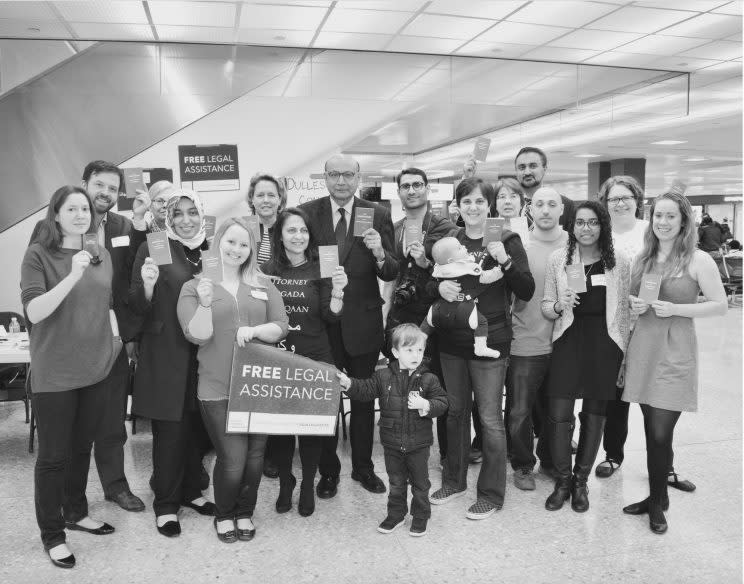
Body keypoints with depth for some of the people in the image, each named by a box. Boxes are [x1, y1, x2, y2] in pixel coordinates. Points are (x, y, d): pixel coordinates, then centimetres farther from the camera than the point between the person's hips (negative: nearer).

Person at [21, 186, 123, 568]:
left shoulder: (102, 256, 7)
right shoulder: (38, 254, -9)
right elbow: (34, 311, -19)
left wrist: (115, 337, 5)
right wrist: (72, 276, -28)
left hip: (96, 368, 5)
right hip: (55, 373, -5)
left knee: (82, 448, 19)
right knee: (53, 455, 7)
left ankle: (75, 512, 37)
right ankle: (51, 533, 22)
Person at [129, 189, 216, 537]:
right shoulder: (154, 248, -5)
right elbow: (138, 307, -7)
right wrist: (147, 284, -26)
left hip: (203, 352, 5)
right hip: (166, 353, -4)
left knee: (197, 425, 12)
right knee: (170, 429, 0)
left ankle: (190, 490, 30)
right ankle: (165, 503, 16)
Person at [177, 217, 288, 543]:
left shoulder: (263, 285, 10)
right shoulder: (195, 286, 3)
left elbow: (281, 326, 3)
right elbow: (197, 335, -6)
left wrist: (254, 330, -15)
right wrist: (205, 304, -23)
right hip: (218, 389, -3)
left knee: (255, 454, 6)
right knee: (232, 458, -6)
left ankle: (245, 513, 32)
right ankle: (223, 516, 23)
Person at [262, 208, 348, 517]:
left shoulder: (319, 269, -2)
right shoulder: (267, 270, 0)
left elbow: (331, 316, -8)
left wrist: (337, 291, -24)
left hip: (315, 358, 0)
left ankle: (308, 486, 27)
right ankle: (285, 482, 30)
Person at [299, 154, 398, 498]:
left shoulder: (378, 215, -4)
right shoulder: (307, 213, -3)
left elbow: (392, 274, -6)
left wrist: (379, 254, -26)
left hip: (363, 322, 0)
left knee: (363, 398, 15)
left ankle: (363, 467, 34)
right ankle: (328, 470, 31)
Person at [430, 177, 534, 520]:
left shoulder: (506, 240, -4)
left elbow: (527, 292, -8)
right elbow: (429, 281, 13)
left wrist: (506, 262, -23)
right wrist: (439, 286, -10)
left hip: (489, 341, -4)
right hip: (452, 340, 5)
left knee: (490, 419, 1)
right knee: (455, 412, 16)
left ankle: (491, 494, 18)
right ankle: (454, 480, 33)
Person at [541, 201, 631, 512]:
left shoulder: (620, 262, 1)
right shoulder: (558, 258, 0)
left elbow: (624, 311, 6)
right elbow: (545, 306, 7)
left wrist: (625, 355, 5)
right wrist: (558, 306, -16)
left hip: (605, 344, 1)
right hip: (568, 341, 0)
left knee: (594, 416, 10)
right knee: (558, 415, -4)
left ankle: (581, 481, 28)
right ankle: (562, 481, 18)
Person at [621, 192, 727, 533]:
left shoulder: (698, 260, -4)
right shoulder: (642, 258, 10)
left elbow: (721, 306, -5)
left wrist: (676, 309, -16)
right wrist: (634, 305, -1)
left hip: (674, 353, -4)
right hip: (642, 348, 4)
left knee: (660, 434, -4)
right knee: (651, 431, 10)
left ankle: (657, 502, 16)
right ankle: (656, 497, 26)